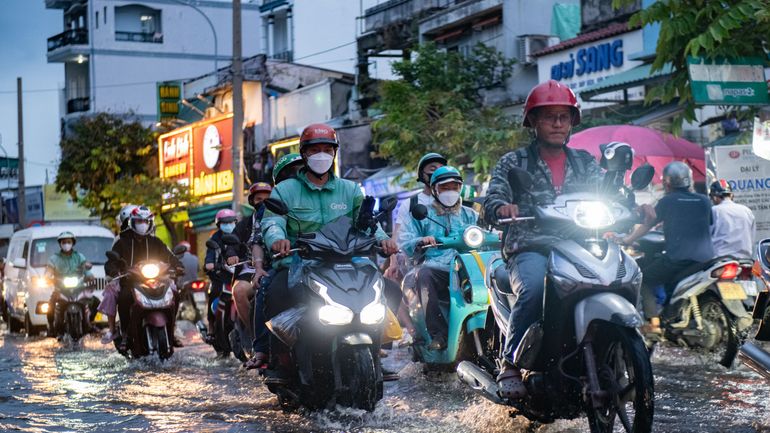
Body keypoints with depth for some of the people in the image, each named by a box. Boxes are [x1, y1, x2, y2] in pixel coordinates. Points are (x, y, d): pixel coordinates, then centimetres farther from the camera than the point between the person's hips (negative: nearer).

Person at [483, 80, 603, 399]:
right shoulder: (514, 162, 12)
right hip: (529, 249, -3)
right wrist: (503, 207, -24)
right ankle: (510, 364, -21)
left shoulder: (585, 163, 20)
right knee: (535, 288, -37)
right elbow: (491, 201, 0)